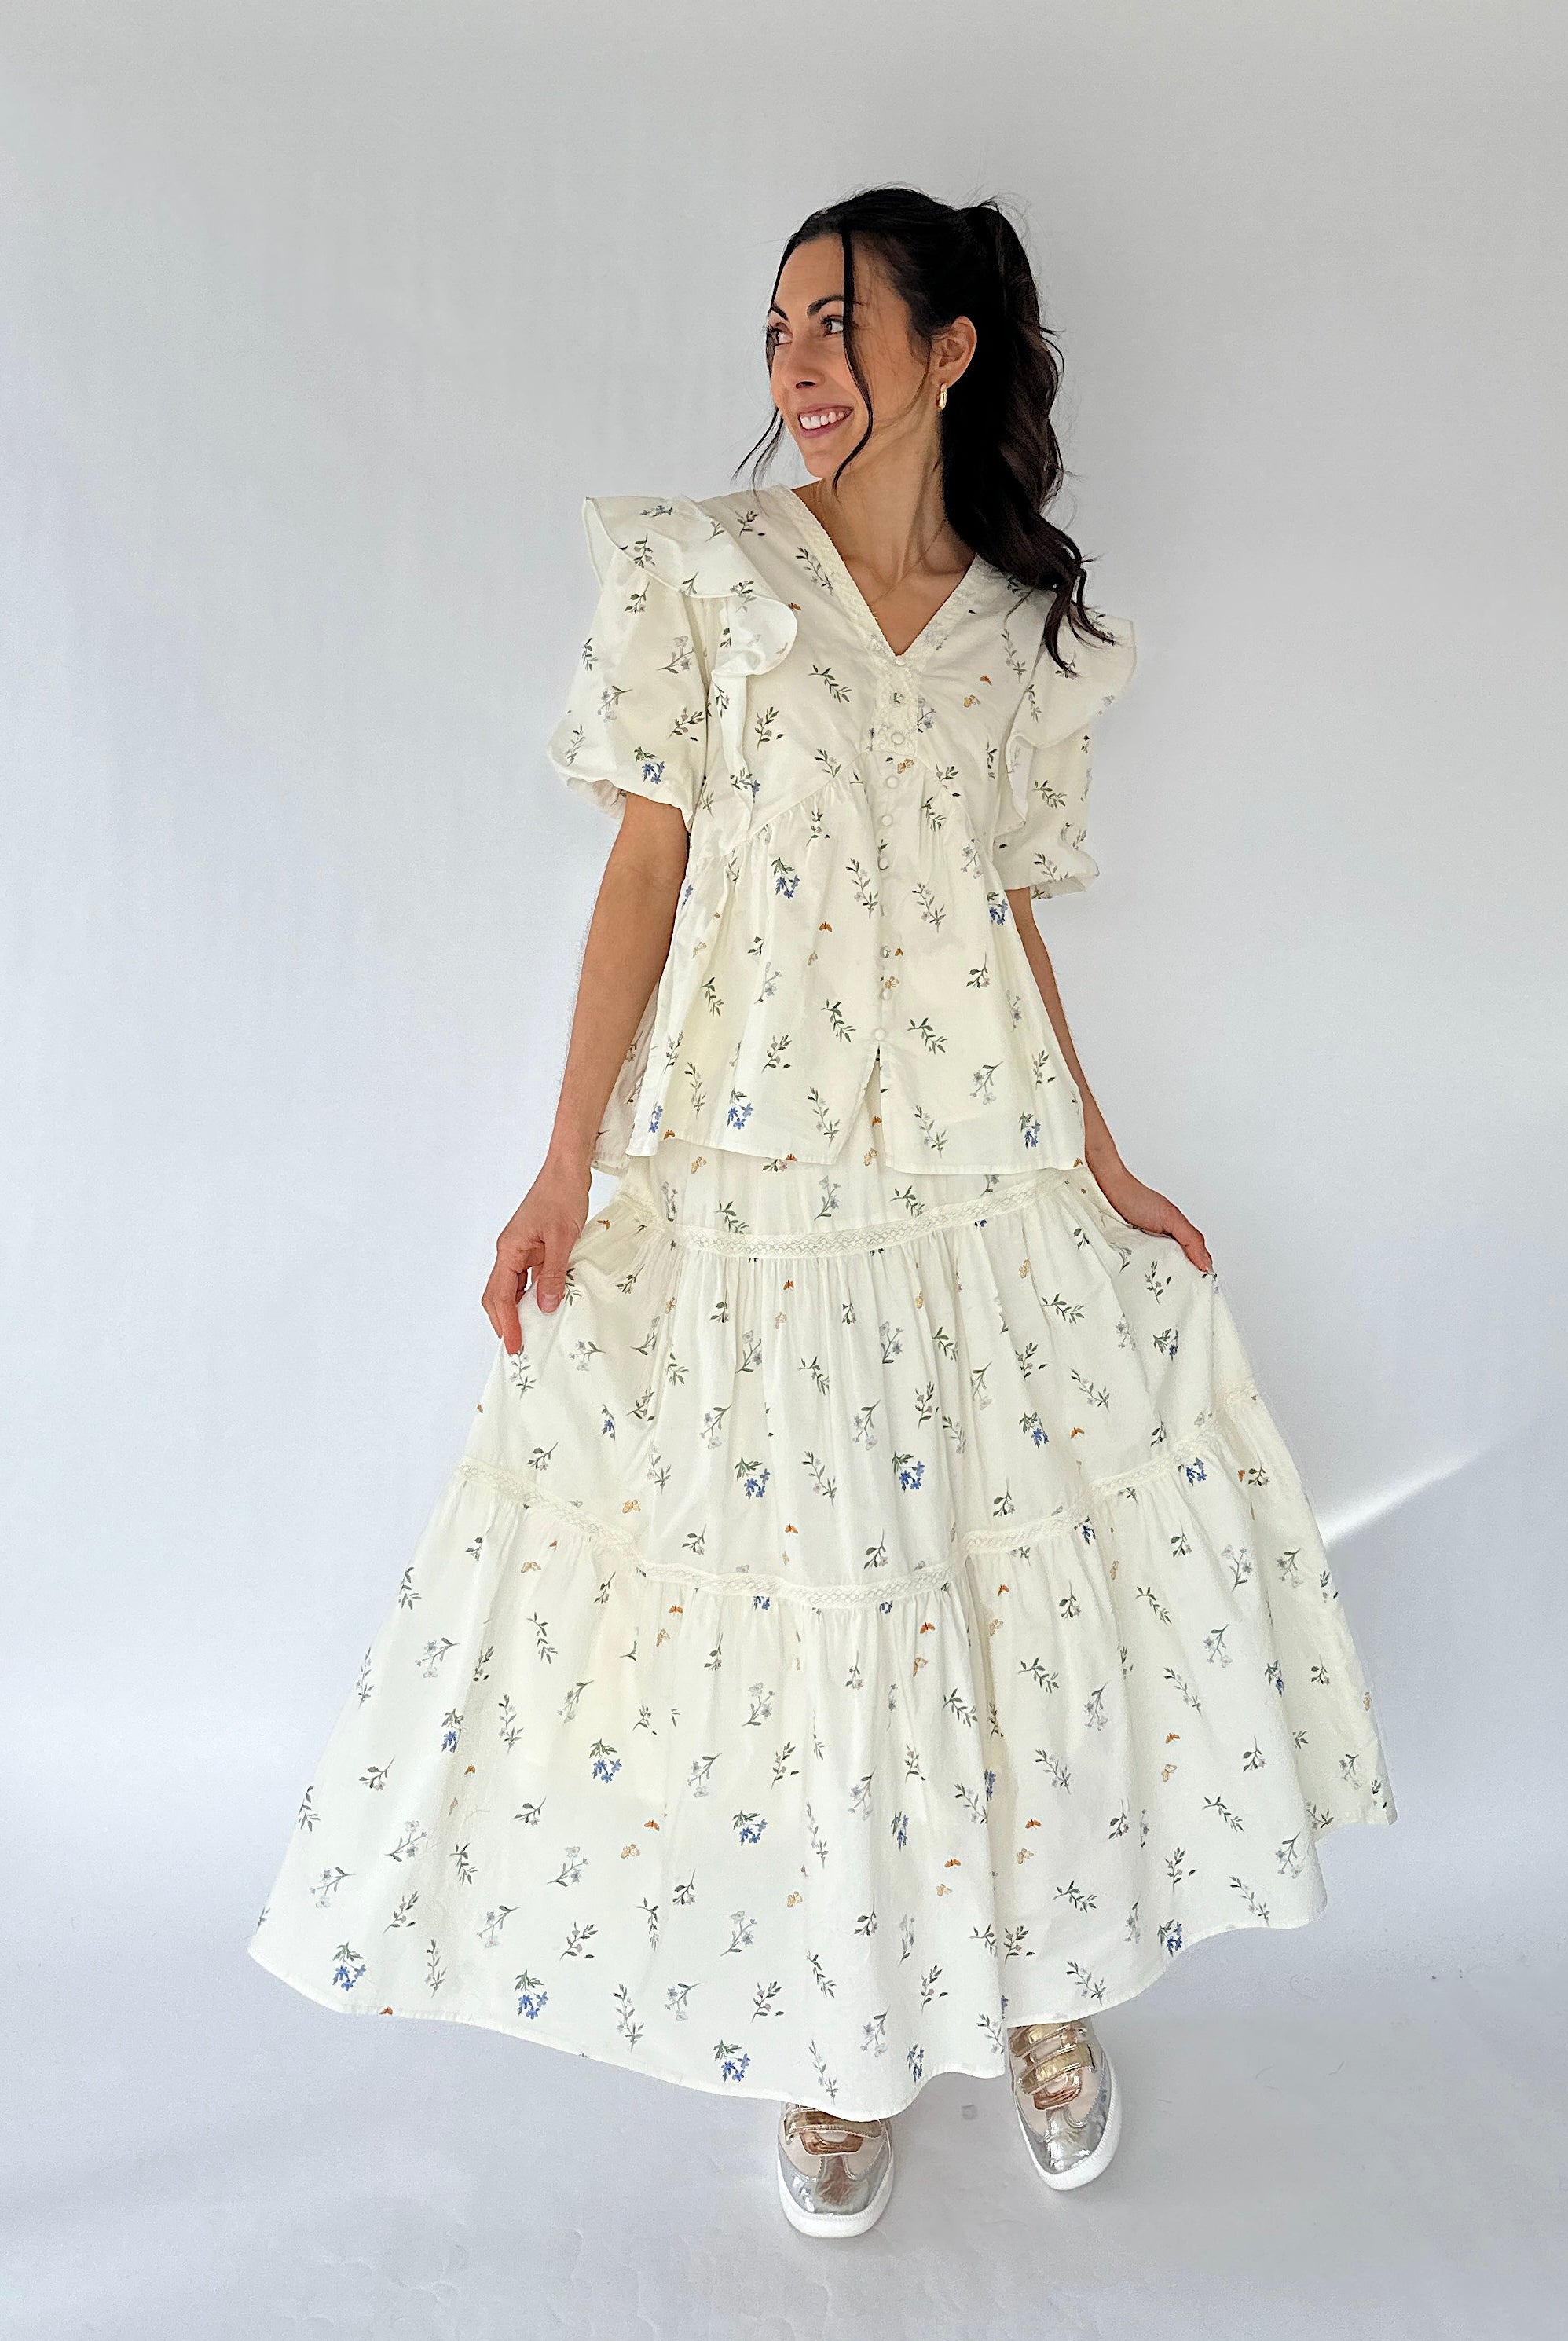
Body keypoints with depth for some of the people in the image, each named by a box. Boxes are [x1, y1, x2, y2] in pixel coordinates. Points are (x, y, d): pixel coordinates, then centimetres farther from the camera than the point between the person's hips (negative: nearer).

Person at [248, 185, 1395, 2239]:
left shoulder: (1027, 629, 10)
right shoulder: (703, 571, 2)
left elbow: (1013, 904, 13)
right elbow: (650, 861, -3)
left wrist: (1104, 1166, 10)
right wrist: (568, 1166, -10)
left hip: (986, 1158, 3)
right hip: (753, 1164, -2)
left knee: (1048, 1546, 6)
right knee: (777, 1582, 2)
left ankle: (1042, 1974, 31)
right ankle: (838, 2034, 25)